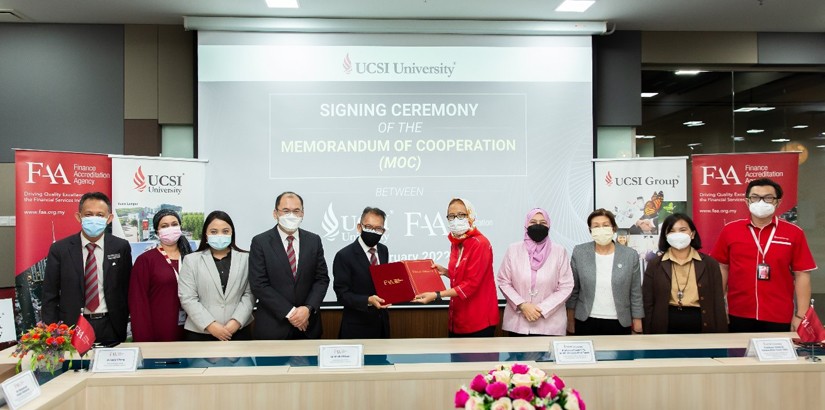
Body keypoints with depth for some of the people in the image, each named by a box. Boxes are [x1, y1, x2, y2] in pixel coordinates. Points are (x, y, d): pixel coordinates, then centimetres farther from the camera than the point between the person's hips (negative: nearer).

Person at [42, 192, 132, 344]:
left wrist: (122, 324, -1)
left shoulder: (121, 247, -2)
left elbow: (127, 289, 4)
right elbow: (50, 295, 1)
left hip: (110, 328, 1)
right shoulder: (59, 249, -2)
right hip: (72, 327, 0)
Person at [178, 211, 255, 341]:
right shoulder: (191, 260, 4)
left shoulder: (246, 258, 6)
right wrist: (210, 325, -13)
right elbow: (187, 298, -3)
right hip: (200, 333, -1)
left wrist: (237, 321, -13)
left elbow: (250, 294, 1)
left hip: (238, 331, 1)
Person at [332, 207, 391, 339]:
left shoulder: (383, 250, 4)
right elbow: (342, 294, -16)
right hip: (357, 327, -6)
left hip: (381, 323, 6)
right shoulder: (344, 255, -15)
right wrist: (368, 301, -30)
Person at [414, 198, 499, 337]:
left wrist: (436, 295, -25)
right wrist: (445, 272, 3)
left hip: (478, 322, -8)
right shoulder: (456, 243, 9)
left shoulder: (480, 244, -16)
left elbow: (471, 283, -22)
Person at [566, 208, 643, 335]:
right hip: (586, 322, 0)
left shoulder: (630, 255, -3)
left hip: (619, 324, 0)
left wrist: (637, 328, 2)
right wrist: (570, 321, 4)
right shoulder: (579, 252, -3)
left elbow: (635, 294, 1)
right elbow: (573, 290, 2)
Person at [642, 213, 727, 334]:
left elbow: (718, 304, 3)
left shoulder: (710, 264, 3)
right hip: (666, 327, -1)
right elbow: (648, 304, 1)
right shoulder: (654, 265, 1)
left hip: (701, 326, 1)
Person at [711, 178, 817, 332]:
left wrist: (801, 315, -4)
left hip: (779, 318, -1)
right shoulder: (729, 230, 1)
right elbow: (722, 269, 6)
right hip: (738, 316, 1)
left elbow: (802, 275, 0)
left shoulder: (794, 233, -1)